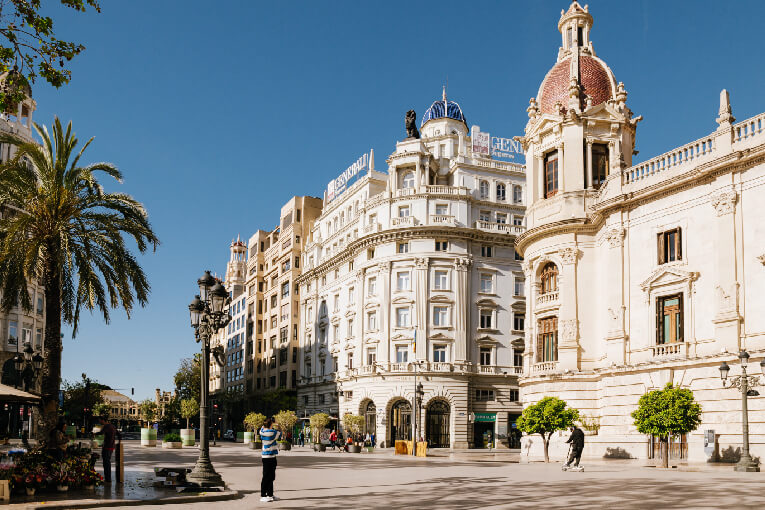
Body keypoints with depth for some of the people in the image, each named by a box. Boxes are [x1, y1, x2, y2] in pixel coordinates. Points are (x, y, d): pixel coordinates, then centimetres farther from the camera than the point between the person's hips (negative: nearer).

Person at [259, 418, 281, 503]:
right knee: (266, 477, -2)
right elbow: (279, 436, -1)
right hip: (268, 457, -9)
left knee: (271, 477, 15)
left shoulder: (263, 431, 4)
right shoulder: (272, 432, -18)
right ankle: (263, 496, 3)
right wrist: (277, 429, 14)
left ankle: (270, 494, 23)